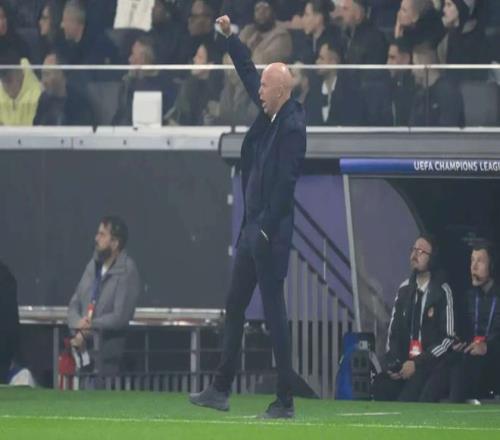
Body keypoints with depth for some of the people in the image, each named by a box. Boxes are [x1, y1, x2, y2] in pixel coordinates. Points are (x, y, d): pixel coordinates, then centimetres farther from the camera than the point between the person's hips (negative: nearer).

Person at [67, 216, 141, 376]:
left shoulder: (127, 271, -10)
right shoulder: (93, 265, 12)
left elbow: (120, 317, -16)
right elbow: (74, 304, 14)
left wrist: (90, 325, -6)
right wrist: (79, 329, -6)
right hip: (84, 349, 6)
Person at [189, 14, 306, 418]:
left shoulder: (292, 127, -17)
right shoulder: (270, 113, 9)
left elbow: (284, 183, -22)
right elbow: (248, 73, 24)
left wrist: (267, 230, -23)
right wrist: (230, 36, 22)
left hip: (272, 231, -10)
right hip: (253, 225, 10)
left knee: (274, 311, -7)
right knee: (234, 306, 14)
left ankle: (285, 401, -4)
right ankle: (221, 390, 22)